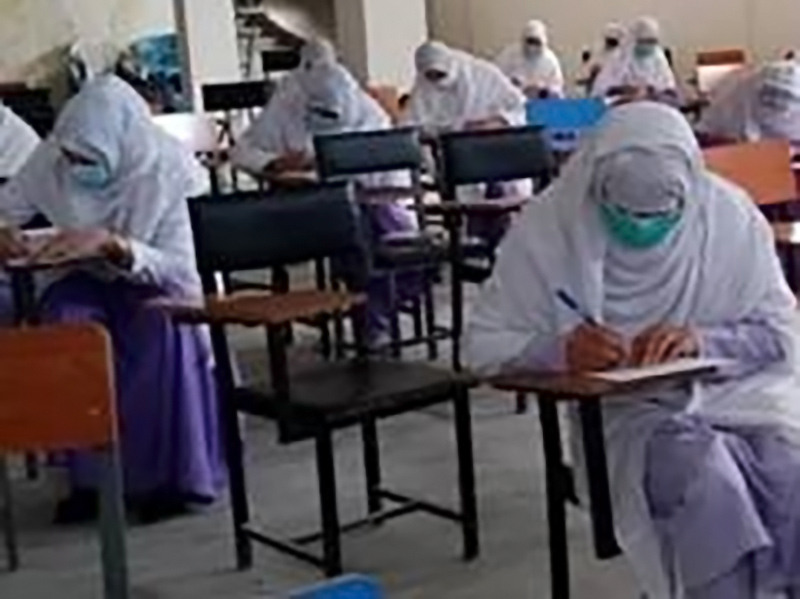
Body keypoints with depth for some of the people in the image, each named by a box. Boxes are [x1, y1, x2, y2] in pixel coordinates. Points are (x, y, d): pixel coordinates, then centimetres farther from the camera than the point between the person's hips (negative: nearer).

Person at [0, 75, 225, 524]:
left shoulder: (167, 171, -24)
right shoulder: (51, 160, -15)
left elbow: (182, 273, -26)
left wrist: (112, 242, -42)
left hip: (156, 287, -2)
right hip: (93, 284, 3)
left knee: (163, 331, -35)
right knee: (67, 322, -31)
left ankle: (171, 473, -16)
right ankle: (90, 474, -19)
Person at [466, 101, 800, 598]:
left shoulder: (729, 214, -3)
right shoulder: (551, 225, -7)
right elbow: (484, 345, -4)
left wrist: (702, 340, -19)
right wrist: (559, 351, -26)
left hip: (738, 393, 2)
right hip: (625, 410, -2)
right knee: (703, 476, -32)